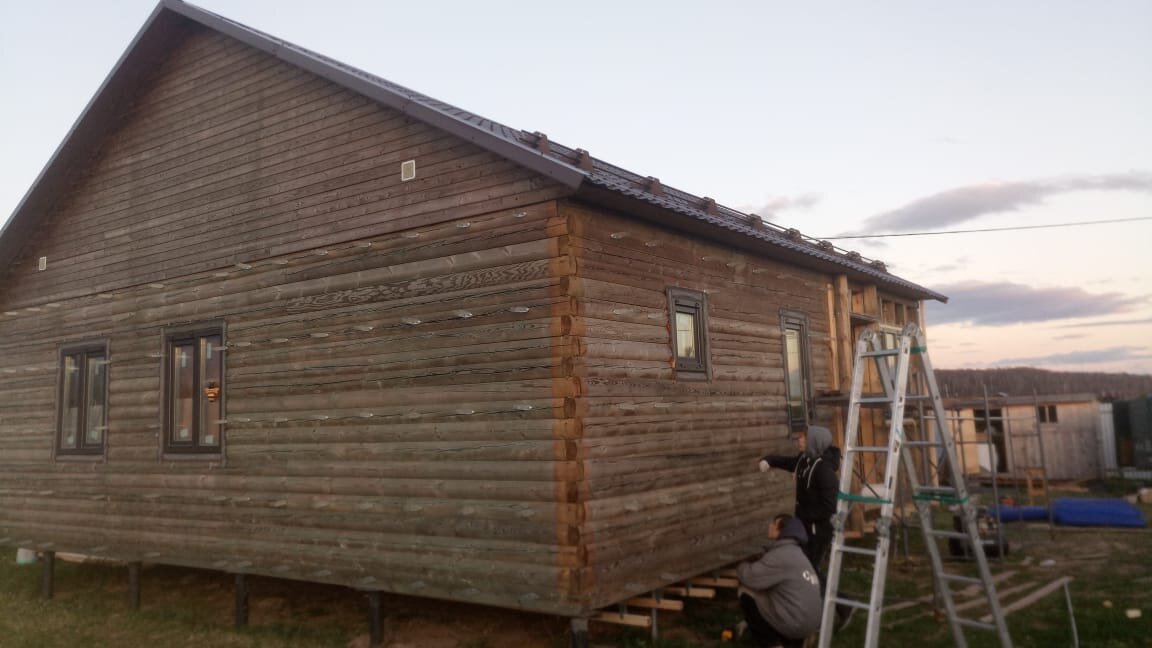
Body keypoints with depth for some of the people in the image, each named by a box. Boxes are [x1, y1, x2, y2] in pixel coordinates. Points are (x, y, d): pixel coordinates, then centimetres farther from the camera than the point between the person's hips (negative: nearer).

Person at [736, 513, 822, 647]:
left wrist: (741, 565, 3)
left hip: (795, 623, -9)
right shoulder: (795, 552, 17)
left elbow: (751, 578, -15)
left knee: (746, 593, -2)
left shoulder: (781, 555, -15)